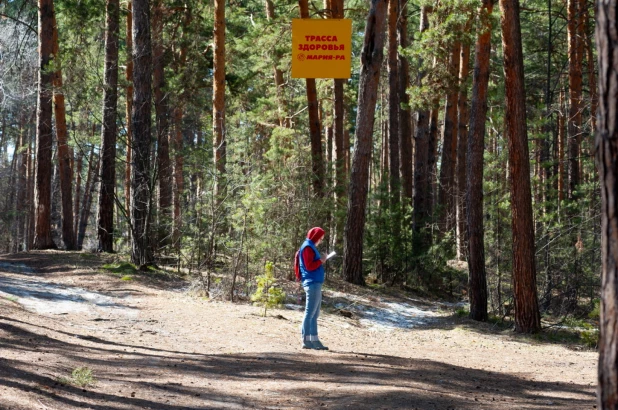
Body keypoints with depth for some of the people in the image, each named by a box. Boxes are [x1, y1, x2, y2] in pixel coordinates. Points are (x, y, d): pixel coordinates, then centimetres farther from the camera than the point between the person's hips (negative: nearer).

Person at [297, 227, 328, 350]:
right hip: (312, 283, -10)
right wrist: (321, 261, -8)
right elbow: (309, 266, -19)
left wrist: (320, 261, 6)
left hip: (315, 284, 10)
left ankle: (314, 340, 14)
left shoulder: (311, 247, 20)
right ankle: (306, 341, -9)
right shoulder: (307, 247, -11)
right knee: (310, 313, -9)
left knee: (314, 314, 11)